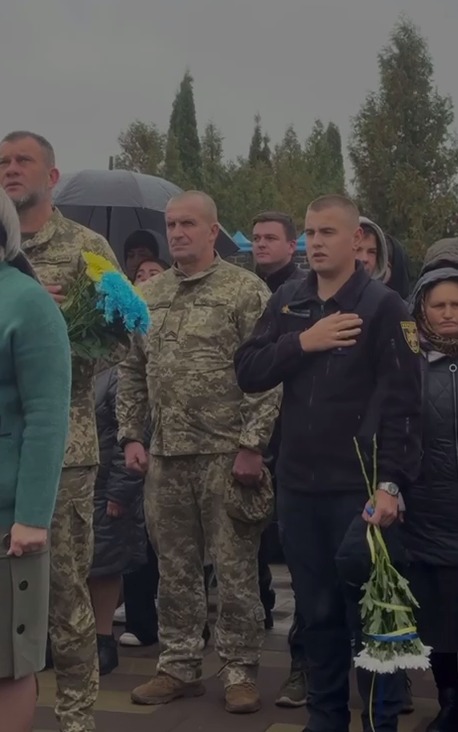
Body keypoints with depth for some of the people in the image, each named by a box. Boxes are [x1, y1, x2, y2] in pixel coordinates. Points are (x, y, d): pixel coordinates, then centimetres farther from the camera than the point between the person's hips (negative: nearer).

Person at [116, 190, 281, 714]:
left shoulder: (246, 290, -5)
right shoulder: (149, 296, 12)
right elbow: (132, 372, 16)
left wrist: (252, 445, -15)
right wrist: (131, 436, 8)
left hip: (226, 454, -5)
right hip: (165, 455, 5)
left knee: (235, 568, 2)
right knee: (174, 567, 12)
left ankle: (240, 670, 15)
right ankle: (179, 665, 25)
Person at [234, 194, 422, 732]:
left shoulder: (382, 307, -6)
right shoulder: (287, 302, 10)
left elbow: (402, 404, -11)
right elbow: (248, 374, 3)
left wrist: (391, 482, -20)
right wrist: (302, 343, -11)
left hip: (358, 487, -5)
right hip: (298, 485, 5)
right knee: (317, 612, 13)